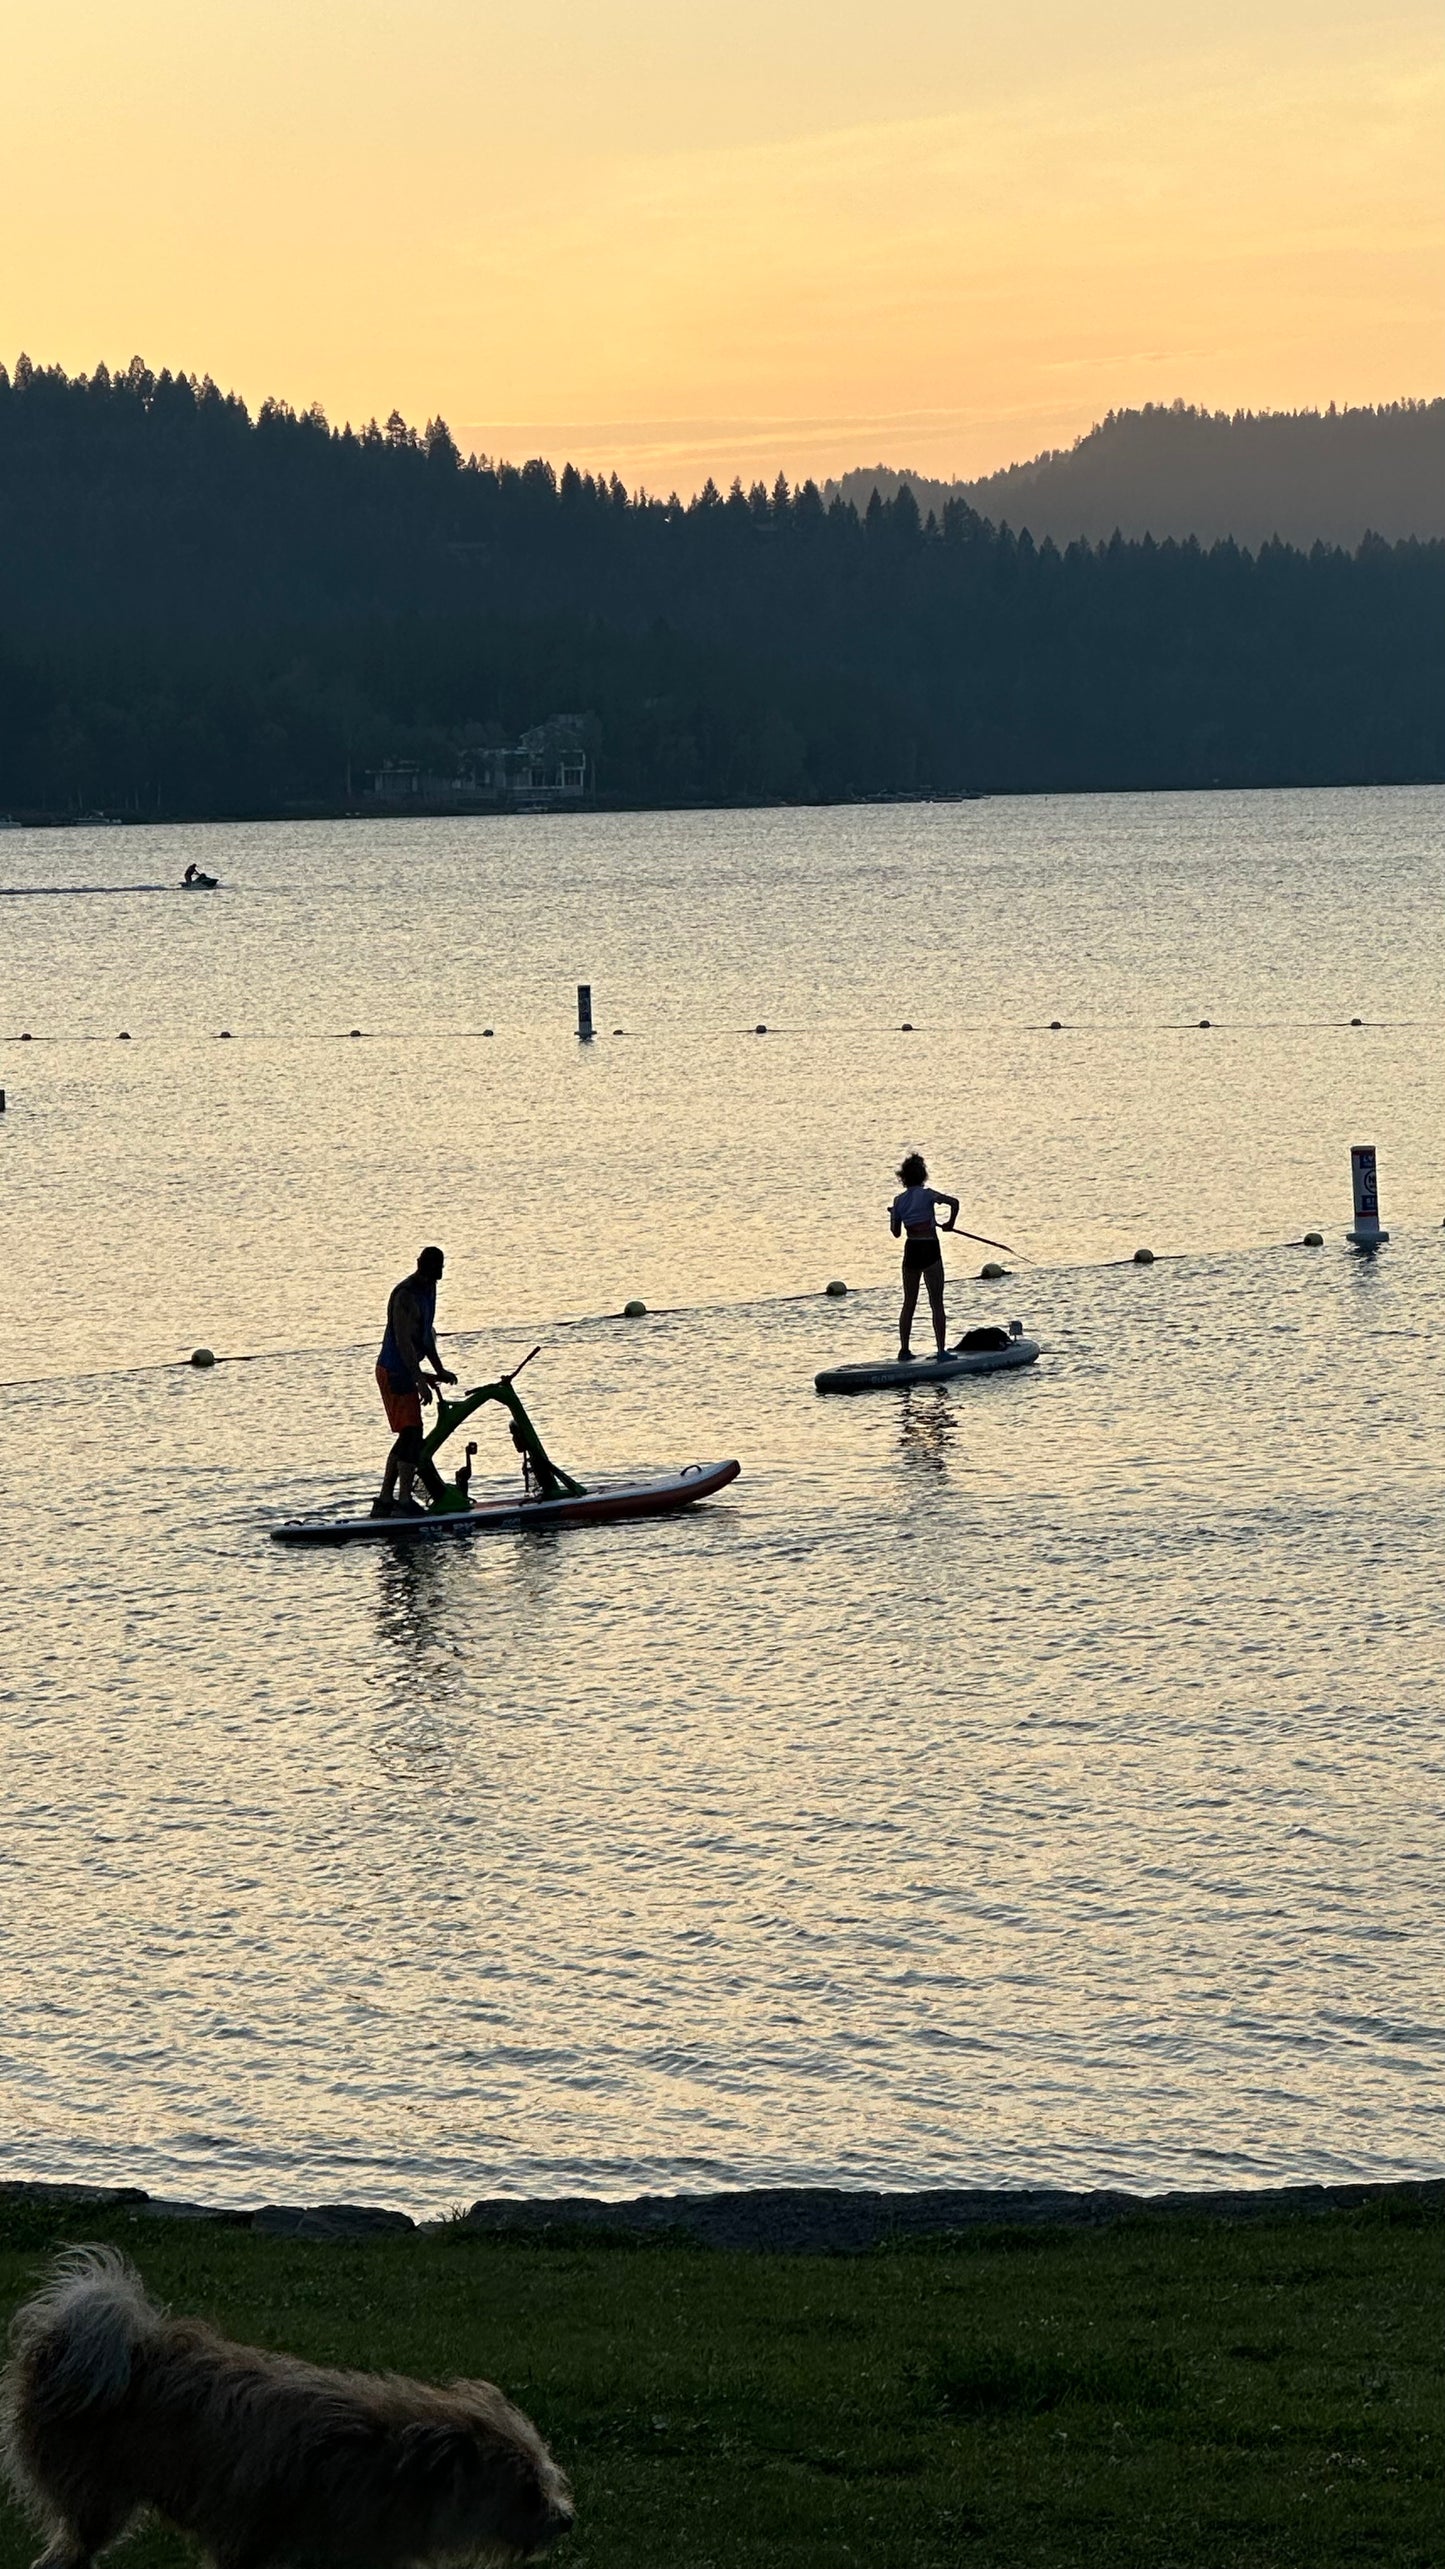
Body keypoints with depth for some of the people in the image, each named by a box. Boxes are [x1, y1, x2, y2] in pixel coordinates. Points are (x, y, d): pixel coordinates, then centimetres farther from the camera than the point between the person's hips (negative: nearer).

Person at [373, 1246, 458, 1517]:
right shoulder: (406, 1295, -19)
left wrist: (438, 1369, 22)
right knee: (411, 1433, -12)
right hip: (395, 1372, -10)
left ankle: (385, 1500, 16)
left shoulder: (429, 1288, 13)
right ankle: (404, 1501, -13)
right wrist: (420, 1379, -27)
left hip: (405, 1371, 10)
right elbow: (403, 1340, -24)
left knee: (407, 1437, 12)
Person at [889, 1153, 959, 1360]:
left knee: (909, 1304, 14)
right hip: (930, 1250, -4)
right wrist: (950, 1224, -6)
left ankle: (904, 1350, 14)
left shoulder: (899, 1200, 4)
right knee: (936, 1304, -1)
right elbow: (953, 1202, -23)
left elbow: (896, 1232, 10)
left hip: (910, 1250, 4)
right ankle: (942, 1350, -5)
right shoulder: (927, 1194, -8)